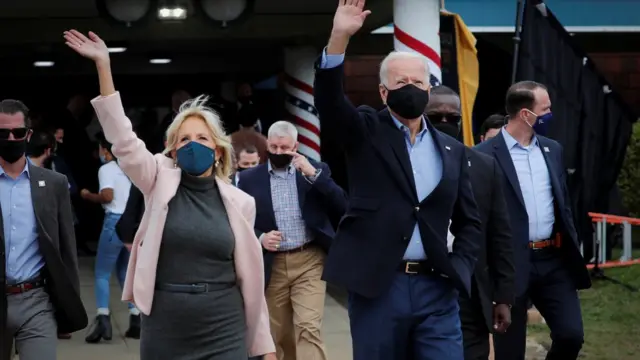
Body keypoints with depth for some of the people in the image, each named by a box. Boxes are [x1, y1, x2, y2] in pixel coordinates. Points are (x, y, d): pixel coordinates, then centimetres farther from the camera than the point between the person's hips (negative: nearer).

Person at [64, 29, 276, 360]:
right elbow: (122, 139, -11)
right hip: (164, 330, 0)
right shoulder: (161, 183, 2)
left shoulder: (238, 202, 3)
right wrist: (103, 65, -18)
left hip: (224, 332, 0)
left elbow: (249, 274, 8)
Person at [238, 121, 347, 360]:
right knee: (280, 334, 11)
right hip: (272, 265, 2)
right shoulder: (250, 178, 6)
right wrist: (260, 238, -13)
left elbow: (342, 206, -6)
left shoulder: (316, 170, 5)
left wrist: (313, 175, -15)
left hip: (309, 261, -2)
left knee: (308, 328, -14)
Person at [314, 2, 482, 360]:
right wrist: (339, 38, -28)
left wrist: (458, 269, -1)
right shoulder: (366, 133, 4)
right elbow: (329, 100, -15)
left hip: (436, 289, 2)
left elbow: (470, 221, 16)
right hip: (375, 285, -2)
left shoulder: (452, 150, 12)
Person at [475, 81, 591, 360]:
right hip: (512, 265, -5)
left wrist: (573, 247, 14)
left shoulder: (552, 149, 11)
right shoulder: (485, 155, -8)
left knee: (571, 335, 1)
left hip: (555, 260, 5)